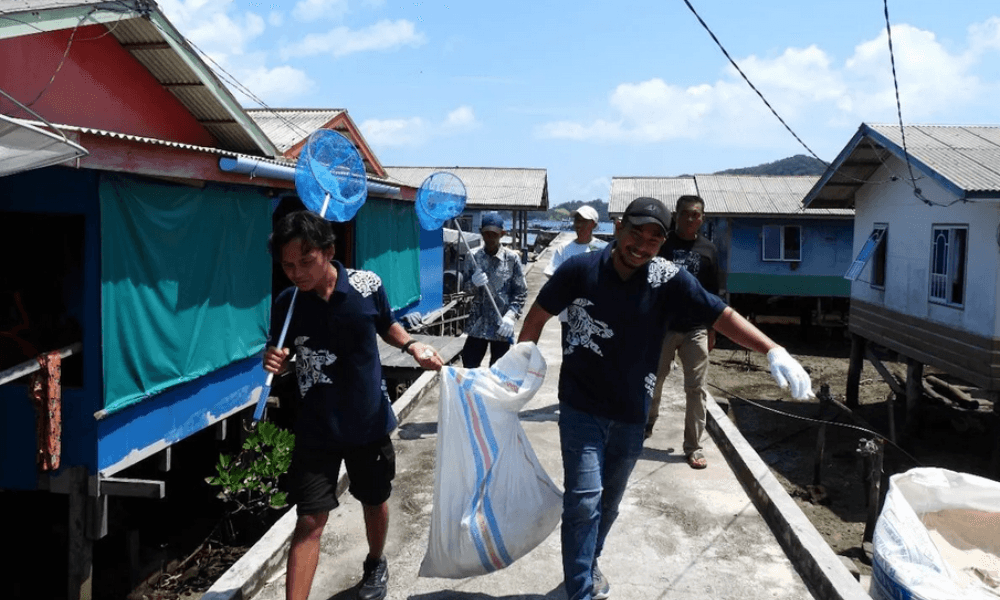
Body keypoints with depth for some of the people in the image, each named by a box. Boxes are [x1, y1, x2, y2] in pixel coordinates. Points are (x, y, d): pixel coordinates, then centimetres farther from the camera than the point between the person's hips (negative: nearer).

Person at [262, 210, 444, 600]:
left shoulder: (367, 286, -13)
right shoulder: (286, 304, -12)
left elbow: (387, 326, 7)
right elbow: (283, 358, 2)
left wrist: (411, 346, -12)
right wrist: (274, 362, -21)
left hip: (370, 422, 1)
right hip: (316, 429, -1)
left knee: (374, 501, 21)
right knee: (309, 520, -1)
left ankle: (375, 564, 50)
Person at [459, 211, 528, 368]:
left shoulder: (512, 258, -3)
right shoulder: (473, 257, 2)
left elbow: (521, 292, -2)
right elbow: (462, 287, 7)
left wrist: (511, 316, -16)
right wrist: (473, 284, -16)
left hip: (501, 327, -2)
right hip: (477, 325, 2)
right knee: (469, 369, 6)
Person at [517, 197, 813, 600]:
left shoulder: (669, 280, -11)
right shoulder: (580, 270, -14)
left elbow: (723, 316, -14)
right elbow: (538, 315, -2)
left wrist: (773, 351, -28)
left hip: (631, 415, 3)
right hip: (581, 408, -3)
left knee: (608, 501, 19)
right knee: (585, 498, -10)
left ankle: (588, 565, 44)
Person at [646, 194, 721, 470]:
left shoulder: (708, 250, 7)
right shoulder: (661, 245, -1)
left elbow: (713, 293, 12)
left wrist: (712, 330, 10)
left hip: (696, 330, 2)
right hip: (662, 326, -1)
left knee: (696, 389, 1)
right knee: (653, 381, 10)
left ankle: (693, 447, 10)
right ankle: (646, 425, 34)